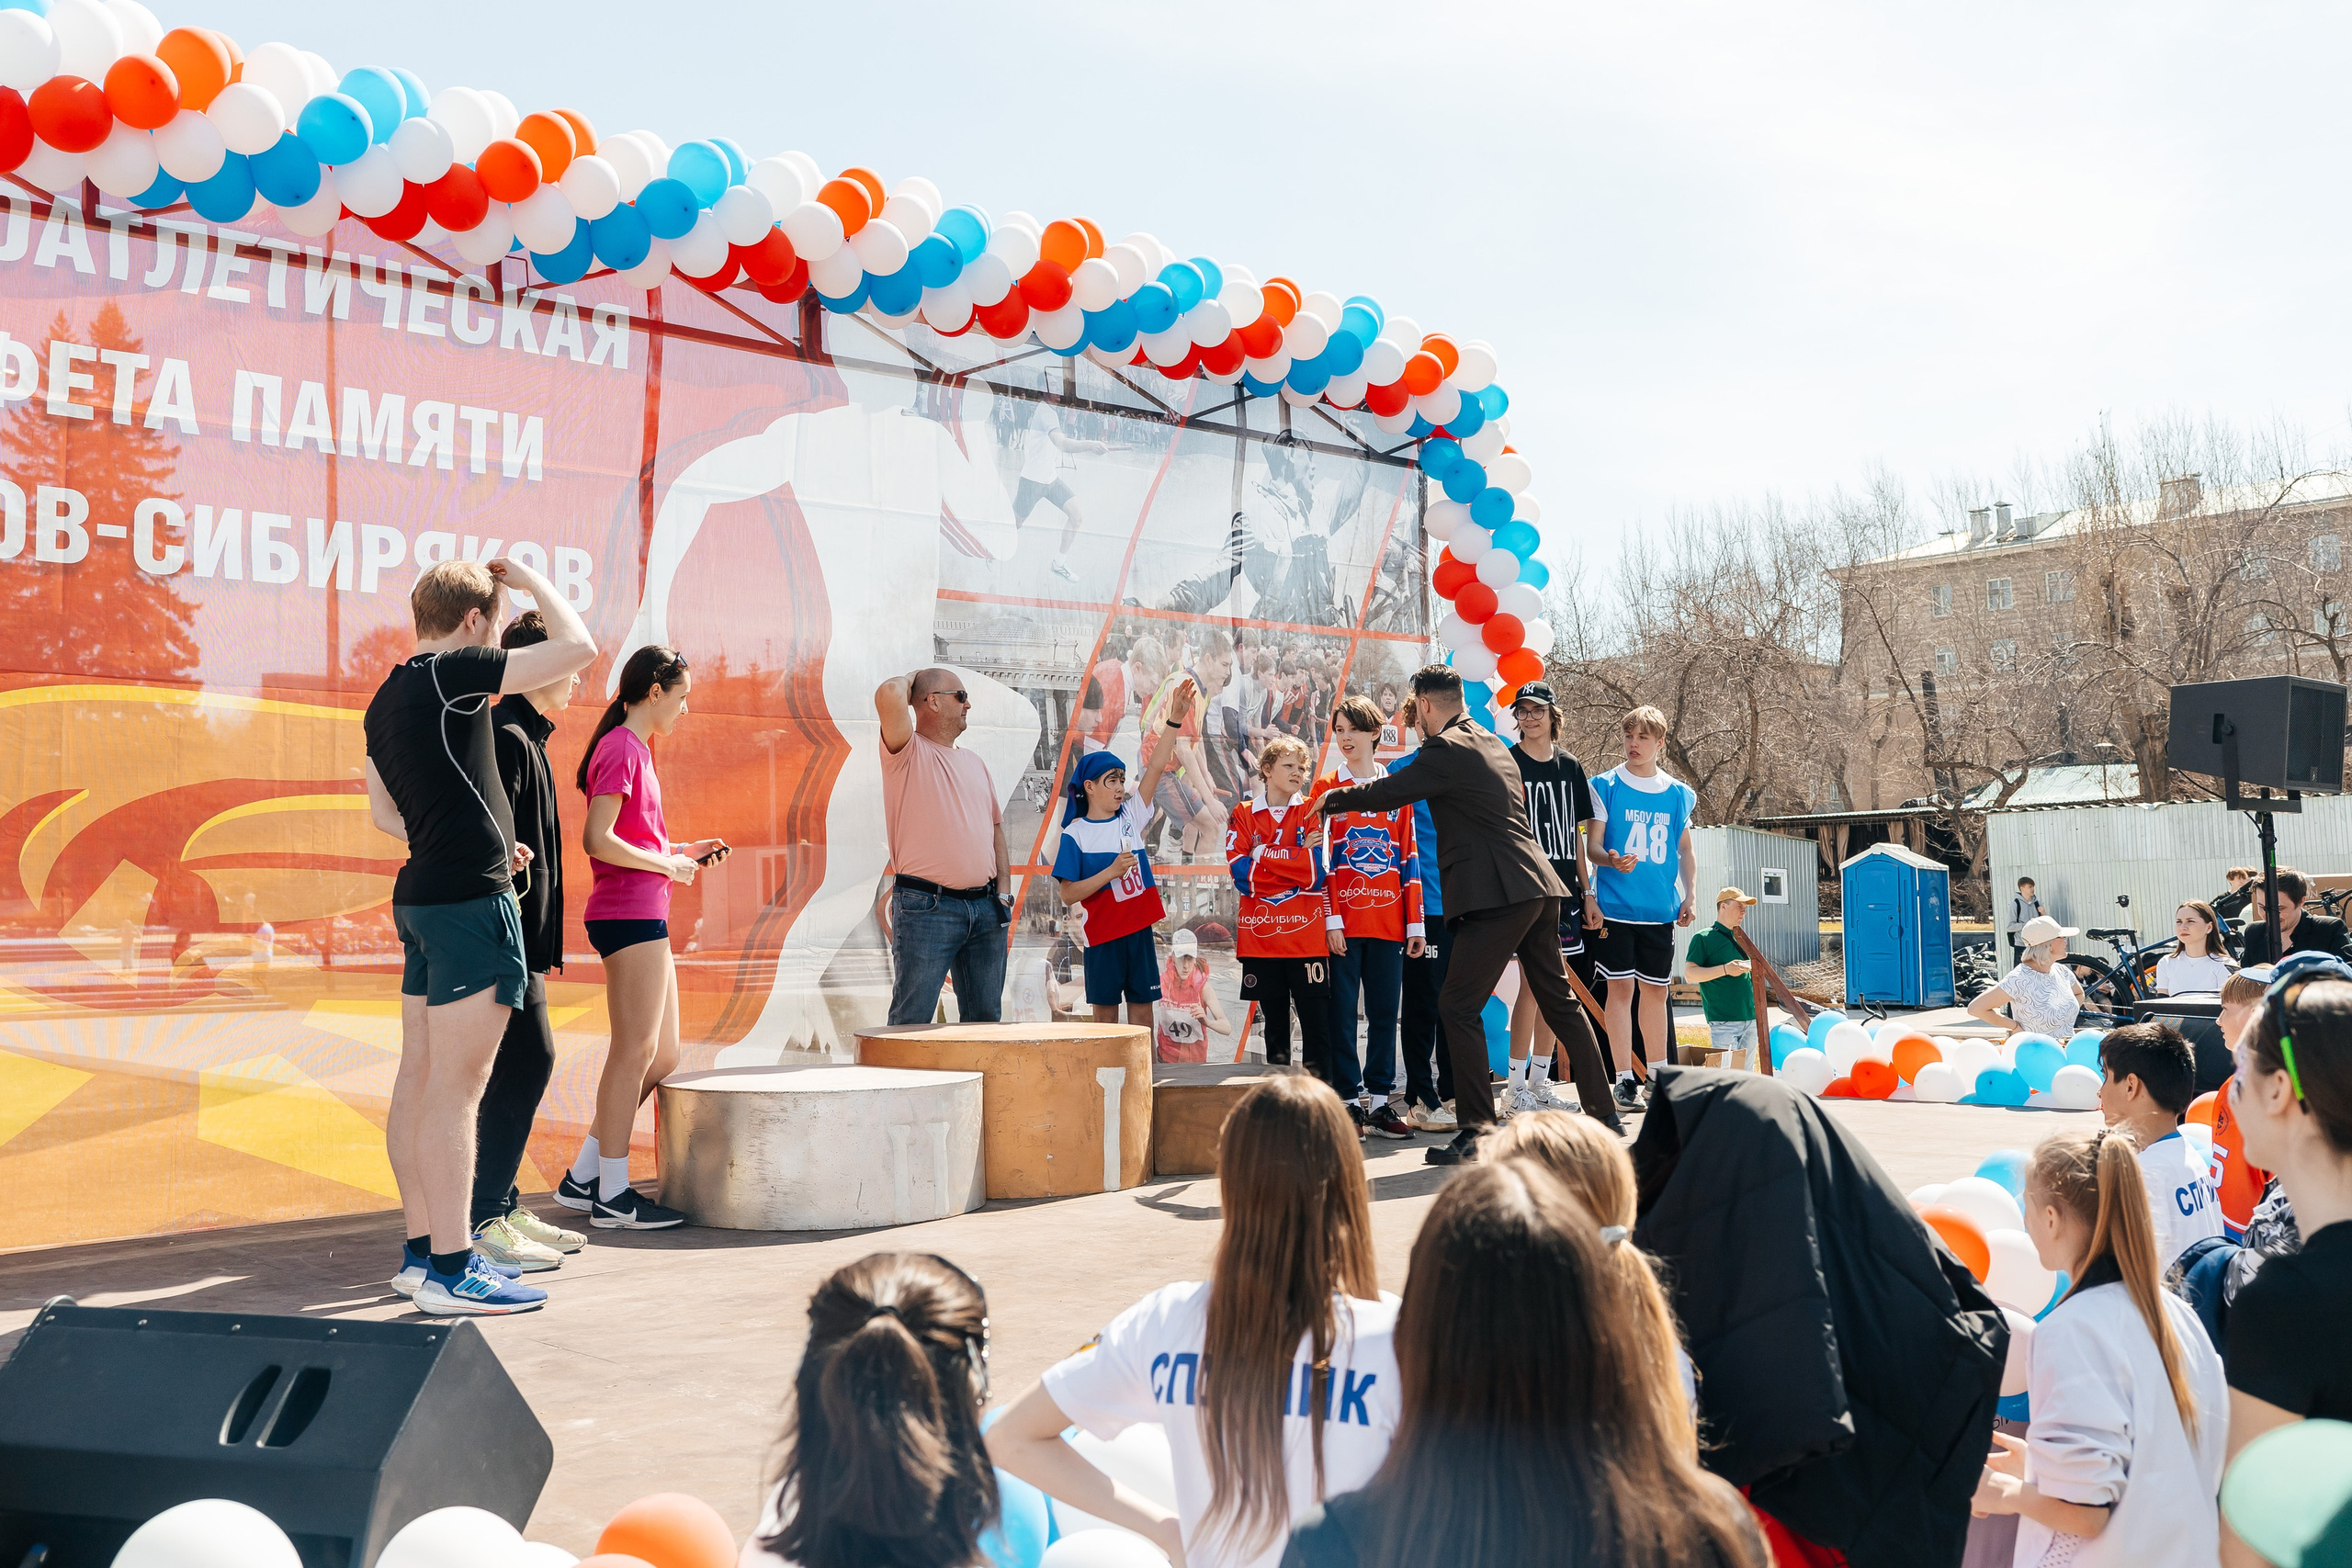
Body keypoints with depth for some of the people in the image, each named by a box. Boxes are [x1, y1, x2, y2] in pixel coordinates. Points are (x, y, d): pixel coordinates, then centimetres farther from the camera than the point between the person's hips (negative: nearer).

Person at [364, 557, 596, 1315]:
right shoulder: (452, 675, -11)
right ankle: (451, 1270, -4)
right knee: (454, 1087, -8)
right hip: (469, 895, -10)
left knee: (419, 1079, 12)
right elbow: (578, 646, -11)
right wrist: (529, 578, 4)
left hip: (421, 893, 10)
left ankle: (422, 1250, 19)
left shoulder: (386, 699, 16)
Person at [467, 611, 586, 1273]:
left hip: (522, 931, 11)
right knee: (526, 1062, -10)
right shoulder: (506, 737, -12)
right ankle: (481, 1218, -6)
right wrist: (512, 923, -23)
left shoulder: (523, 736, 20)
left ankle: (501, 1204, 18)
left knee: (520, 1069, 12)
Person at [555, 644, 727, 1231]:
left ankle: (582, 1178, 18)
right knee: (634, 1053, -4)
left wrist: (684, 850, 14)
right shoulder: (621, 748, -10)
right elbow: (597, 840, -20)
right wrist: (667, 864, -11)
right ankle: (613, 1197, 3)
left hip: (644, 917, 10)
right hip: (629, 913, -10)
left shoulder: (636, 749, 20)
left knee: (661, 1057, 12)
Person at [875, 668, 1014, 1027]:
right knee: (912, 1019, -5)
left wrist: (1004, 888, 10)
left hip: (986, 908, 6)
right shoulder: (909, 751, -1)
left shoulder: (973, 761, 20)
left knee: (985, 1017, 9)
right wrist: (911, 679, 3)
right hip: (927, 907, -6)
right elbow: (889, 695, -20)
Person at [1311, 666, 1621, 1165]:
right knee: (1559, 1001, 17)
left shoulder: (1447, 750, -9)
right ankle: (1603, 1113, 23)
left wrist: (1331, 800, 10)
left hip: (1497, 895, -10)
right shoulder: (1492, 743, 19)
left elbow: (1386, 792, -6)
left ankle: (1476, 1133, -9)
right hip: (1537, 888, 10)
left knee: (1458, 1007, -6)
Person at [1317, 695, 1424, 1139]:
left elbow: (1409, 858, 10)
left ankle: (1381, 1101, 11)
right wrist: (1331, 918, -10)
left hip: (1388, 921, 2)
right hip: (1344, 922, -2)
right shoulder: (1326, 788, 4)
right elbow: (1320, 857, -1)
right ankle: (1350, 1099, 7)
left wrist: (1415, 922, 5)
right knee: (1343, 1011, 0)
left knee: (1385, 1011, 5)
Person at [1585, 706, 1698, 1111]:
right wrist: (1610, 860, -25)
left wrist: (1689, 896, 6)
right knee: (1621, 987, -5)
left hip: (1661, 910, 3)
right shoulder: (1606, 786, 0)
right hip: (1616, 906, -3)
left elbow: (1685, 850, 16)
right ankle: (1625, 1079, 1)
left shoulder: (1679, 793, 10)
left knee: (1655, 990, 9)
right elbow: (1592, 845, -3)